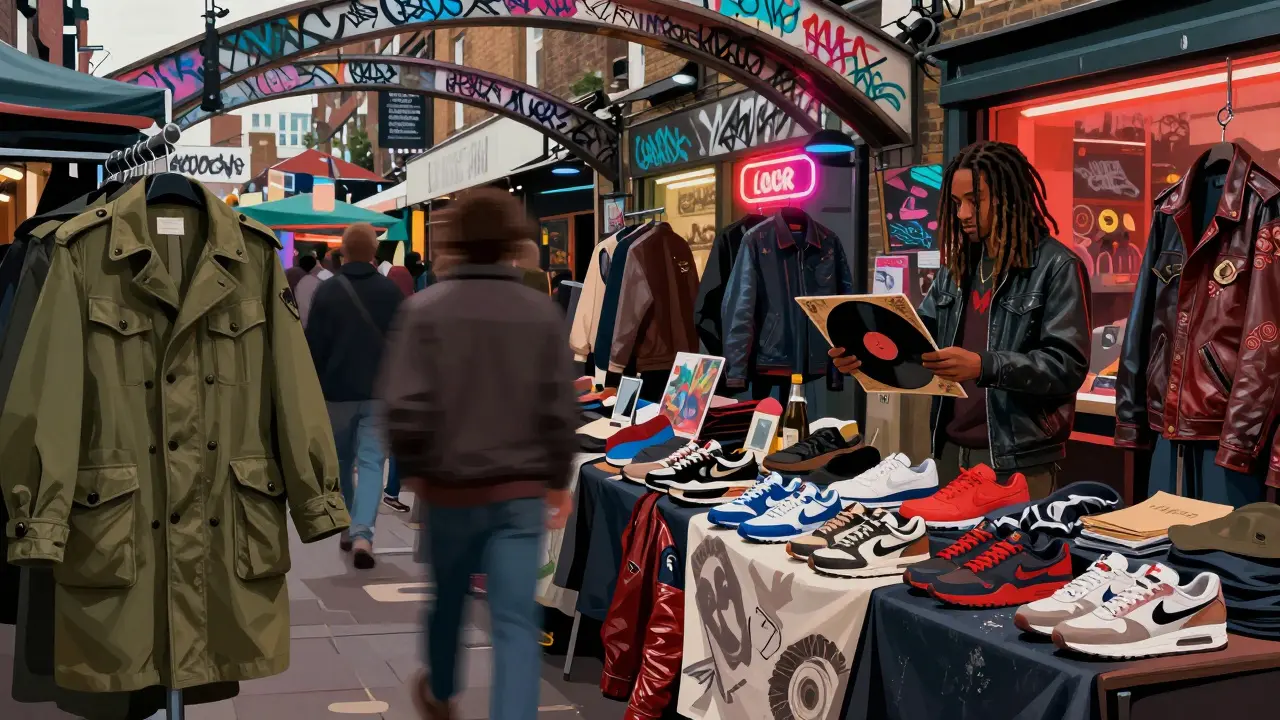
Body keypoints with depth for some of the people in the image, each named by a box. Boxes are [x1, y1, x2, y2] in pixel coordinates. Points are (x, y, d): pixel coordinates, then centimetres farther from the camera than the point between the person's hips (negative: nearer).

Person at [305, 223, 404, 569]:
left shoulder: (326, 290, -4)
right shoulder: (391, 291, -1)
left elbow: (314, 346, -3)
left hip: (337, 391, 0)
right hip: (380, 392, 0)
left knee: (342, 462, 17)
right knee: (371, 463, -3)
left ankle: (347, 530, 27)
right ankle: (362, 534, -19)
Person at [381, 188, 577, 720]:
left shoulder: (425, 308, -10)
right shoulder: (542, 312, -4)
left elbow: (405, 406, -15)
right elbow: (560, 408, -3)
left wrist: (412, 467, 3)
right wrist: (558, 479, 10)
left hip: (449, 486, 1)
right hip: (521, 490, 0)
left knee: (448, 598, 23)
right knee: (517, 619, 0)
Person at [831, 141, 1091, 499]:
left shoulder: (1057, 267, -8)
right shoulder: (957, 264, 13)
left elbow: (1068, 364, -16)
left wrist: (984, 366, -29)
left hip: (1018, 459, -6)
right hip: (951, 448, 6)